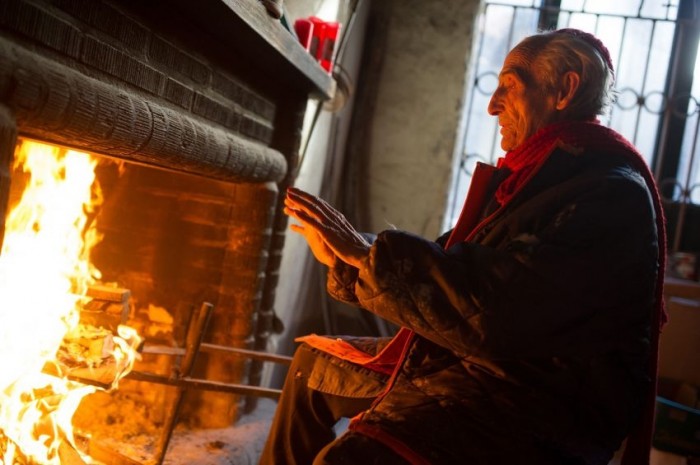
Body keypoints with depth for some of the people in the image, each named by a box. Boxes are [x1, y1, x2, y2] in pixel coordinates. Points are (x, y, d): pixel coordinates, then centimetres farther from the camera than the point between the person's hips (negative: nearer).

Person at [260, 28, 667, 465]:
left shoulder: (612, 195, -18)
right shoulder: (530, 179, 14)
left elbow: (495, 306, -30)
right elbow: (446, 266, 16)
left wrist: (365, 250, -22)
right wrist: (343, 258, 6)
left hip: (537, 413, -10)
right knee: (315, 360, 22)